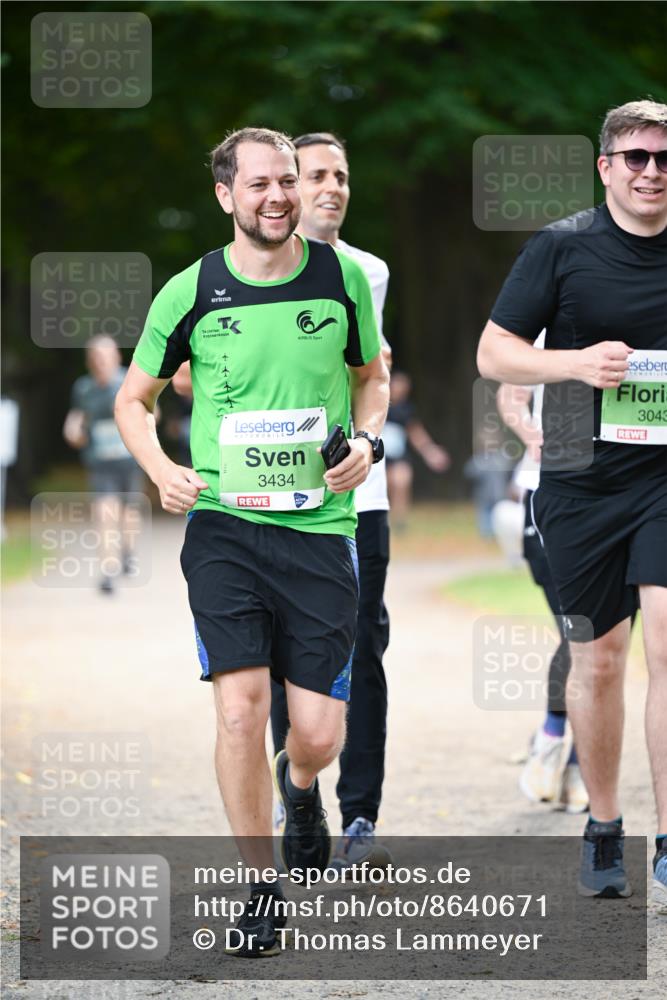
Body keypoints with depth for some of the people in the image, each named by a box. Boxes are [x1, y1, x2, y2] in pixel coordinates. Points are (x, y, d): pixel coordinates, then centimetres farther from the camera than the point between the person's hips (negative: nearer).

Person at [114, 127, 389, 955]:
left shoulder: (342, 277, 3)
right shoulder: (191, 292, -1)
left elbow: (371, 376, 19)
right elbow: (134, 399, 11)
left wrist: (366, 440, -1)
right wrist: (162, 471, -6)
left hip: (319, 523, 1)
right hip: (224, 523, -1)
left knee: (317, 735, -1)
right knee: (241, 707, -14)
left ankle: (300, 786, 38)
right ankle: (260, 884, 4)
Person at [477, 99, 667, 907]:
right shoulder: (562, 248, 0)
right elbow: (493, 354, 1)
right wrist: (578, 362, -14)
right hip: (582, 480, 0)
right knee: (598, 657, 8)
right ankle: (602, 831, 26)